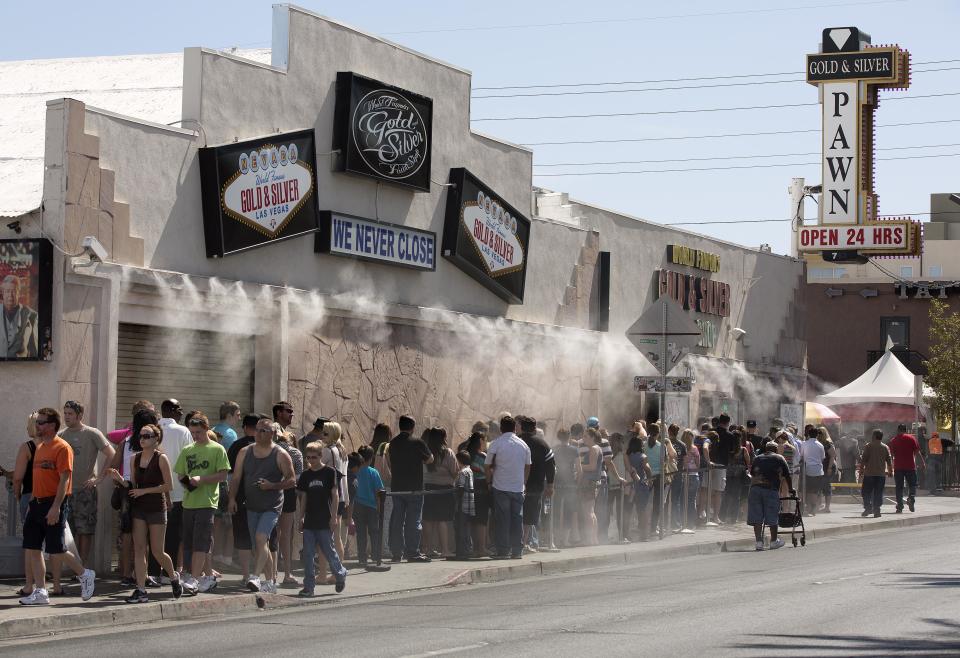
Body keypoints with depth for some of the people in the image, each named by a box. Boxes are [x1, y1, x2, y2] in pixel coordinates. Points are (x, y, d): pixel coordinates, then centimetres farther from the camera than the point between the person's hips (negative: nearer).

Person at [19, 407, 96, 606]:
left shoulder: (62, 448, -11)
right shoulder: (40, 448, 15)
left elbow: (64, 479, -17)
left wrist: (55, 507, -23)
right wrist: (32, 504, 16)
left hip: (53, 504, -8)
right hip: (37, 503, 8)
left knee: (56, 549, -5)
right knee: (32, 548, 2)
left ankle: (85, 575, 16)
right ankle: (40, 592, 6)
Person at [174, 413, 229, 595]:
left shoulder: (217, 449, 1)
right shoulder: (187, 450, 16)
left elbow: (223, 475, -6)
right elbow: (180, 473, 19)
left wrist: (201, 479, -17)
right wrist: (185, 481, -3)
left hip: (207, 502, -6)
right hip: (189, 501, 6)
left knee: (200, 542, -12)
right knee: (189, 542, 8)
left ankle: (193, 580, -17)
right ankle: (206, 576, 19)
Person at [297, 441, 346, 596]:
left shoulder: (329, 472, -4)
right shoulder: (305, 475, 9)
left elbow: (335, 496, -4)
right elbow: (303, 498, 14)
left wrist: (333, 517, -9)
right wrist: (300, 518, 9)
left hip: (325, 521, -4)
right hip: (309, 522, 4)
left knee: (329, 551, 3)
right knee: (308, 554, 0)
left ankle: (341, 575, 27)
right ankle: (309, 586, 3)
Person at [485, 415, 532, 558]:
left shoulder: (496, 443, -4)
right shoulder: (523, 445, 7)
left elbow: (487, 466, -1)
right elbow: (528, 467, 14)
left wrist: (490, 482, 12)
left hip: (500, 487, -3)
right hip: (518, 488, 3)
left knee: (502, 520, 0)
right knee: (517, 519, 6)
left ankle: (503, 550, -2)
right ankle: (517, 551, 6)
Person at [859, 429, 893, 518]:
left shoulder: (868, 446, -3)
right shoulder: (885, 448, 5)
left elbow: (863, 459, -5)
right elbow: (889, 461, 7)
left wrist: (861, 469, 3)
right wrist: (890, 471, 16)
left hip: (869, 473, -3)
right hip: (881, 474, 3)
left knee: (866, 492, 6)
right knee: (878, 493, 4)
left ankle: (868, 508, -7)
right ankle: (876, 510, -1)